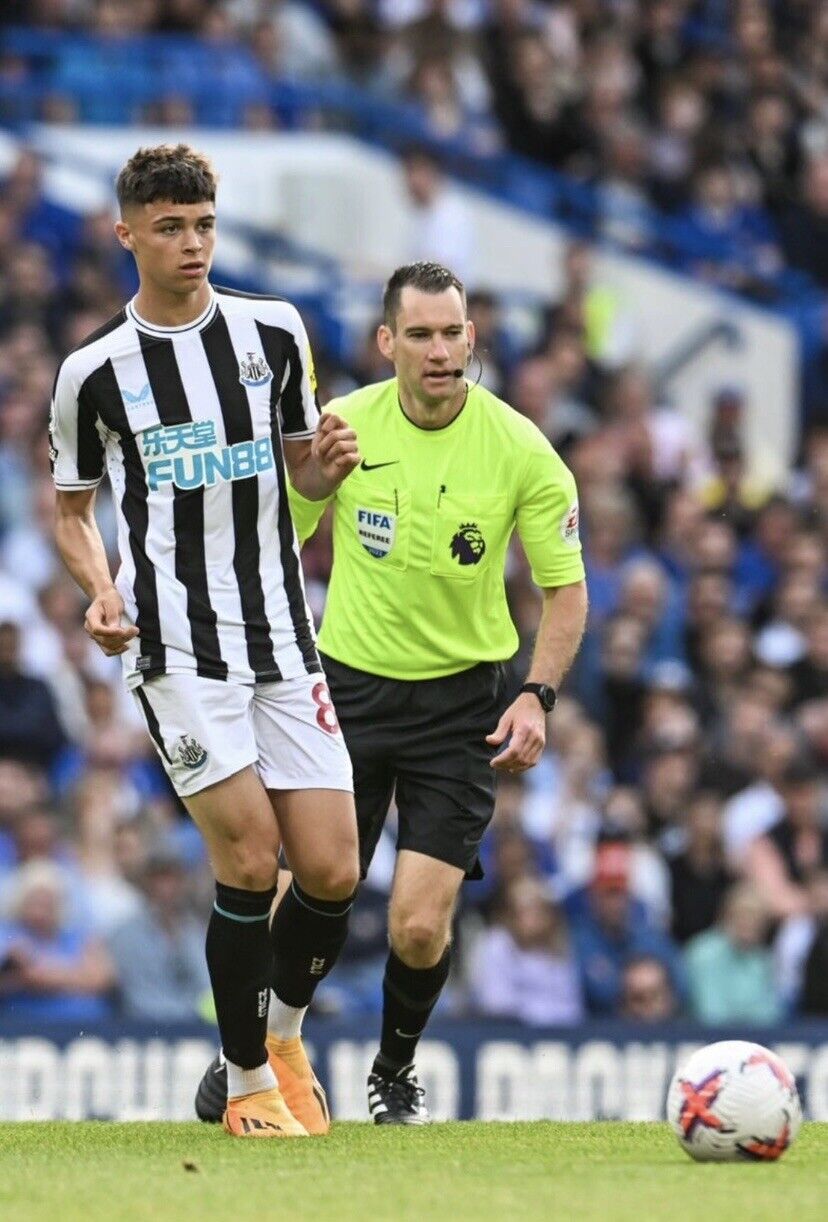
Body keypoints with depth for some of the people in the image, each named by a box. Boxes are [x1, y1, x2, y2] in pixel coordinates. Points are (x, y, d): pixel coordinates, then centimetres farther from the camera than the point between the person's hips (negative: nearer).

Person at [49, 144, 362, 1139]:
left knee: (331, 873, -2)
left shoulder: (274, 334, 8)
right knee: (248, 861, -13)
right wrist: (100, 590, -8)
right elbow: (71, 509, 12)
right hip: (175, 650, -3)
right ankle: (248, 1085, 4)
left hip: (283, 637, 3)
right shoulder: (94, 372, 1)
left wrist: (329, 464, -5)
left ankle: (283, 1035, 26)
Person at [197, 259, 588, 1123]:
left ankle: (395, 1070, 19)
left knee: (420, 928, -10)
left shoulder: (521, 450, -10)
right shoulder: (340, 428, -6)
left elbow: (565, 589, -2)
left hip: (461, 701, -1)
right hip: (347, 686, 1)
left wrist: (537, 697, -16)